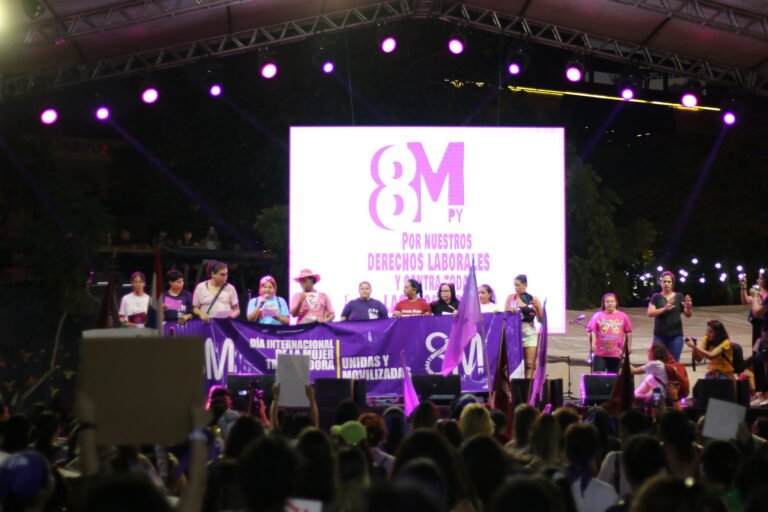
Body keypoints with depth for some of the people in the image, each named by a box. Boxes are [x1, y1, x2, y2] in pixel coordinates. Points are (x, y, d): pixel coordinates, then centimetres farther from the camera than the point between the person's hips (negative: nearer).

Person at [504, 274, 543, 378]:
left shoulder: (533, 299, 4)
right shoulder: (511, 298, 7)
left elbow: (541, 319, 6)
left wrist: (537, 307, -9)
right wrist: (511, 311, -13)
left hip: (529, 332, 0)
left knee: (530, 364, -6)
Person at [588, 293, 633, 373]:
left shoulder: (623, 316, 4)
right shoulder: (598, 315, 0)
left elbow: (628, 332, 10)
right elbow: (592, 331, 0)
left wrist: (629, 346, 8)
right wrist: (593, 343, -12)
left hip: (616, 353, 1)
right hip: (600, 353, -1)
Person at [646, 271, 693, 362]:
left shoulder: (679, 297, 6)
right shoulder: (656, 297, 5)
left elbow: (688, 315, 5)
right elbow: (650, 313, -7)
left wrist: (689, 307, -19)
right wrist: (664, 309, -24)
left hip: (676, 335, 1)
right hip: (660, 335, -1)